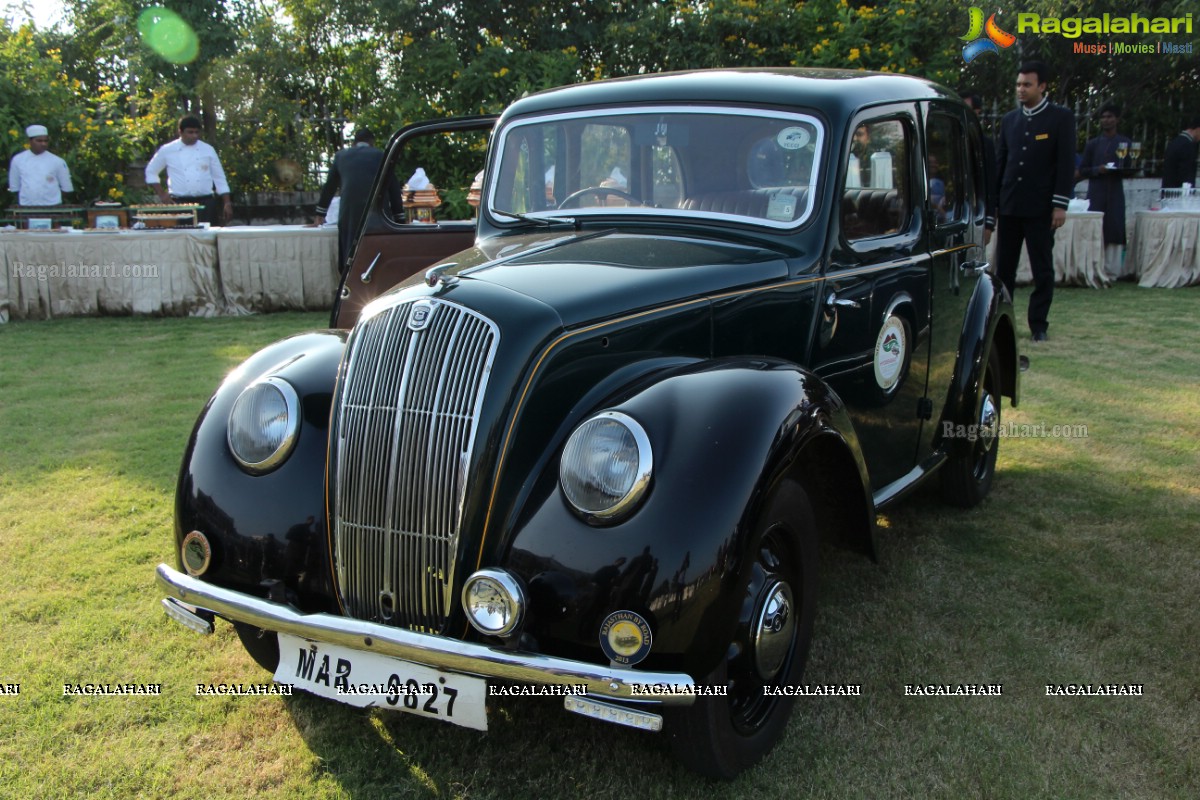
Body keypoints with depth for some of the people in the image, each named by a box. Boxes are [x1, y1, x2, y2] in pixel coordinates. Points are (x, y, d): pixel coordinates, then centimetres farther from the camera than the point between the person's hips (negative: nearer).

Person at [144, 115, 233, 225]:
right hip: (179, 203, -1)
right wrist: (161, 194, 3)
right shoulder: (167, 150, 3)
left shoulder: (208, 150, 7)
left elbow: (219, 178, 9)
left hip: (205, 203, 1)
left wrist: (227, 203, 4)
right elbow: (151, 172, 13)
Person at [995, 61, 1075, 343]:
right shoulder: (1009, 119, 12)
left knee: (1043, 269, 2)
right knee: (1004, 267, 6)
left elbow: (1066, 164, -5)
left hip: (1041, 208, -4)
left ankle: (1038, 324, 9)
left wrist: (1060, 205, -11)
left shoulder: (1061, 118, -1)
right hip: (1009, 206, 4)